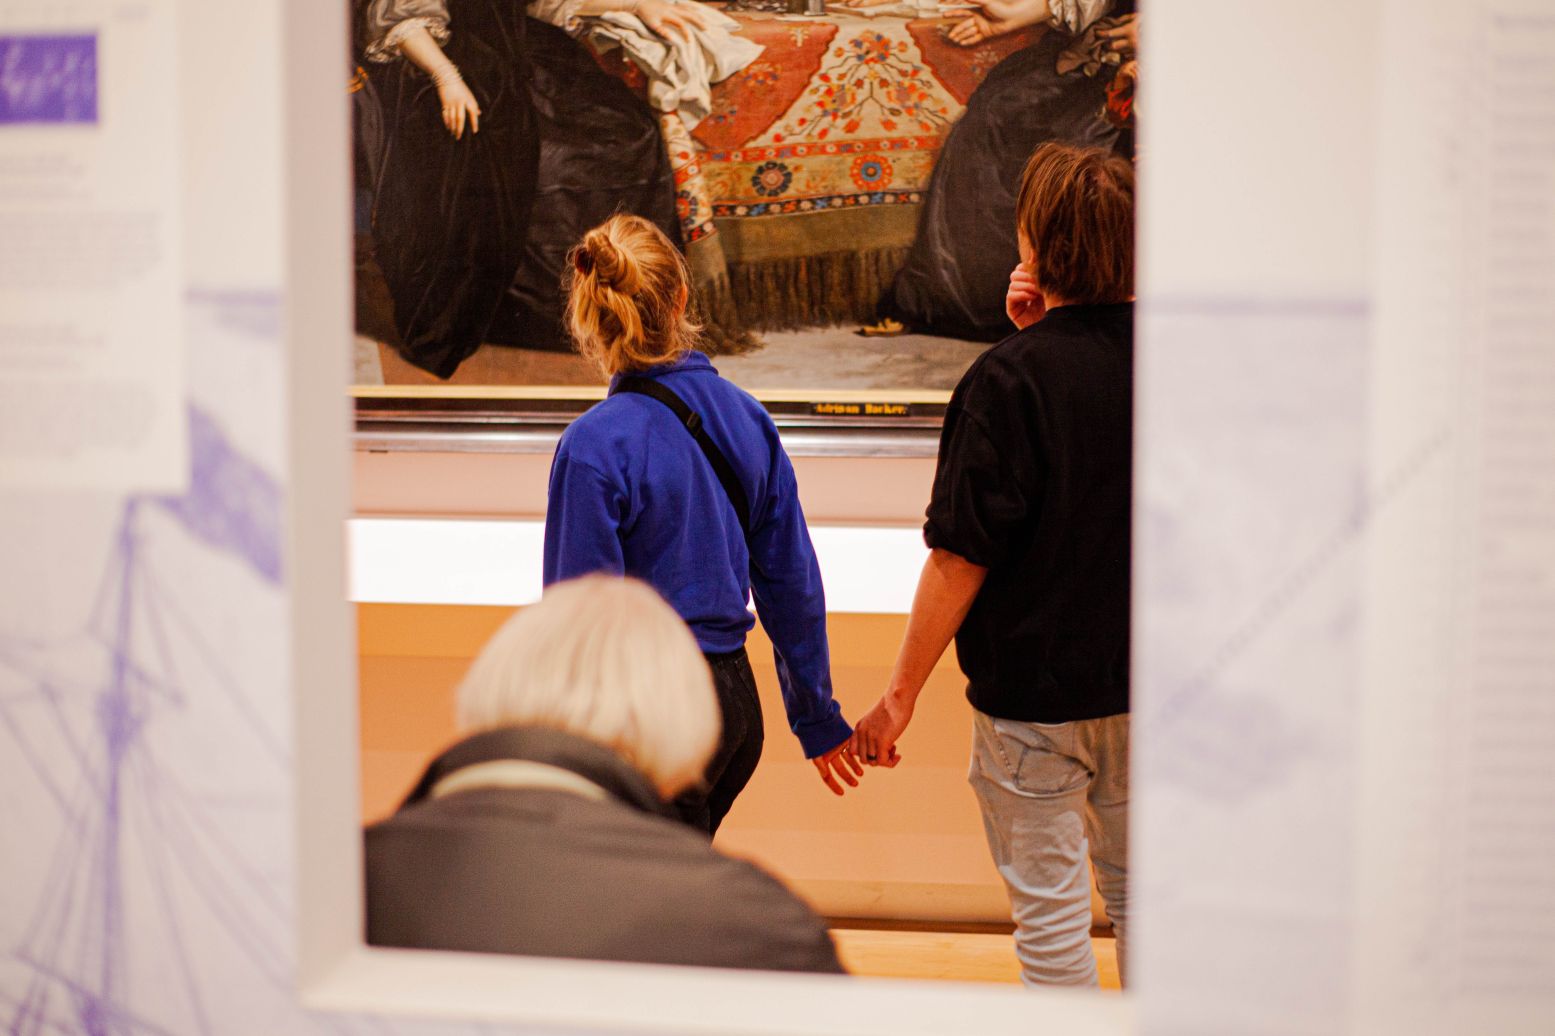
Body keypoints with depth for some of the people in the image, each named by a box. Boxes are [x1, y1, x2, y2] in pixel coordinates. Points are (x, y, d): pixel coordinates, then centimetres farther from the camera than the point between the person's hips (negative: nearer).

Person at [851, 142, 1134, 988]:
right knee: (1140, 893, 20)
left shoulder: (1010, 378, -19)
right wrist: (1043, 337, 3)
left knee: (1051, 908, 6)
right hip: (1145, 677, 6)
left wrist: (899, 695, -11)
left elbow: (962, 556, -18)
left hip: (1032, 688, -6)